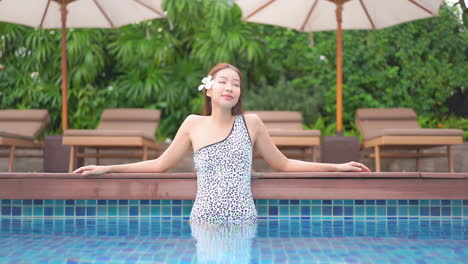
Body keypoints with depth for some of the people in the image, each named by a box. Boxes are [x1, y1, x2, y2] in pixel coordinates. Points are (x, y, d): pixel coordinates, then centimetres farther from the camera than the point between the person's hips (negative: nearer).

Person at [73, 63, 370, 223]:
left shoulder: (251, 123, 5)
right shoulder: (194, 124, 5)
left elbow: (284, 164, 13)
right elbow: (160, 164, 13)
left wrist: (335, 167, 10)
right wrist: (108, 169, 10)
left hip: (244, 222, 0)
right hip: (204, 221, 0)